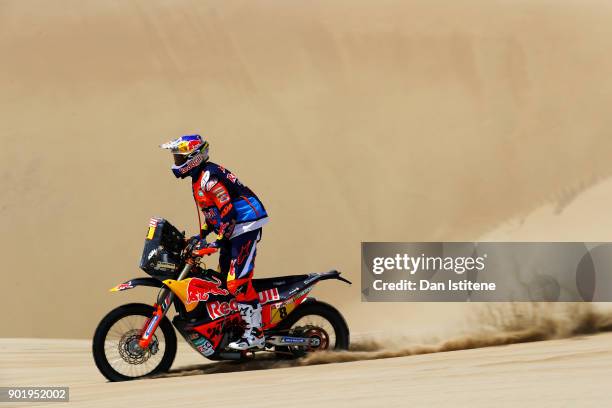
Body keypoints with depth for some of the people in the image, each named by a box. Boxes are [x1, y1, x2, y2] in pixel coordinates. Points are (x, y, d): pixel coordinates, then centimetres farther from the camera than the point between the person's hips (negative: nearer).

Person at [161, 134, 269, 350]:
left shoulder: (209, 177, -17)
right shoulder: (200, 177, 16)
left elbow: (228, 212, -23)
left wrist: (219, 241, -25)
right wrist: (201, 235, 19)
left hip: (245, 227, -11)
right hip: (233, 230, 11)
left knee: (238, 281, -18)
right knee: (225, 280, 12)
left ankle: (255, 332, -18)